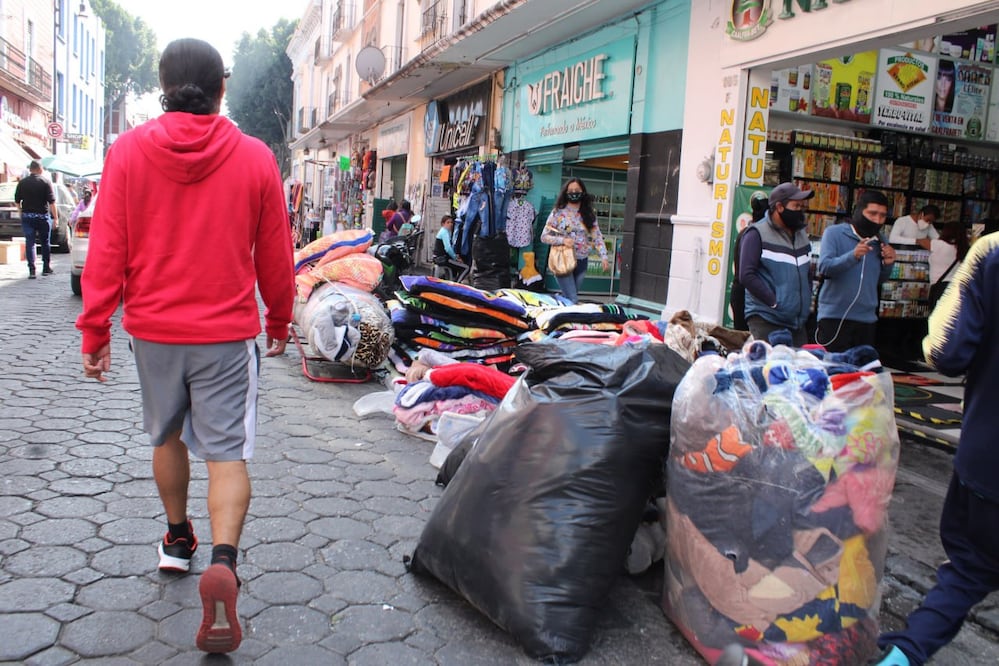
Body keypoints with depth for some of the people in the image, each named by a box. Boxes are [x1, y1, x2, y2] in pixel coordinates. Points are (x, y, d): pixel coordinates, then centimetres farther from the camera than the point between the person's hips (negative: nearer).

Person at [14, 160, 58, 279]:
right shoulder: (45, 182, -6)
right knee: (45, 242, 12)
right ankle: (46, 268, 18)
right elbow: (52, 202, -12)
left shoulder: (22, 182, 3)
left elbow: (17, 201, 9)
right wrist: (56, 217, -8)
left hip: (27, 216, 2)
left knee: (30, 243, 1)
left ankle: (31, 270, -7)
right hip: (42, 216, -2)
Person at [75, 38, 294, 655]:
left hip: (153, 327, 2)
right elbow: (275, 256, 1)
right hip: (228, 331, -2)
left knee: (167, 436, 22)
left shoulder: (128, 151, -4)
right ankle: (222, 562, -16)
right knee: (226, 453, 3)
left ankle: (178, 540, 38)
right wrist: (280, 321, 14)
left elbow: (106, 251, -4)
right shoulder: (256, 158, -5)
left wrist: (95, 330, 3)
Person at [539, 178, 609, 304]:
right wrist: (562, 240, -20)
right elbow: (544, 236, -4)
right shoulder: (558, 212, -4)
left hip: (582, 262, 4)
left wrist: (603, 257, -10)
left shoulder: (589, 214, 5)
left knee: (569, 297, 12)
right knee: (573, 300, -10)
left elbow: (597, 237, 4)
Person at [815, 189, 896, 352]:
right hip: (834, 318, -5)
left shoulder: (880, 240, 11)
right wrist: (852, 256, -31)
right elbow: (824, 267, -17)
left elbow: (880, 279, 19)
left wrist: (887, 264, -2)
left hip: (867, 320, 5)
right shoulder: (834, 233, -4)